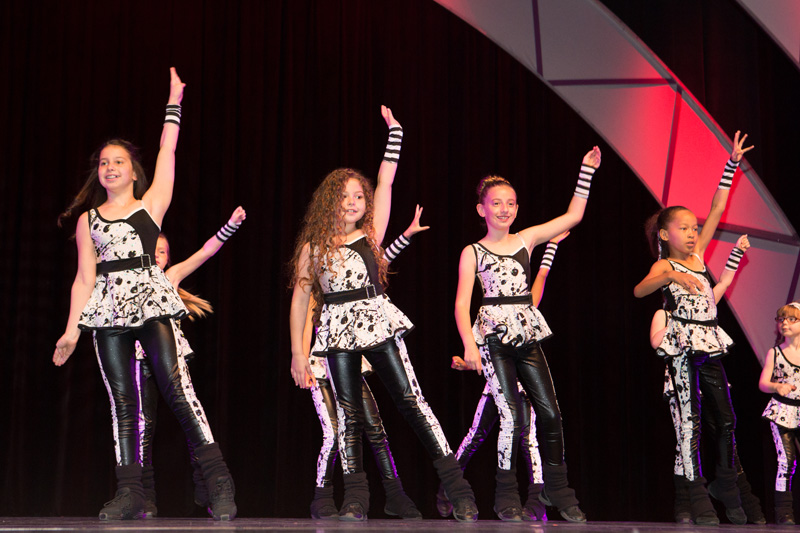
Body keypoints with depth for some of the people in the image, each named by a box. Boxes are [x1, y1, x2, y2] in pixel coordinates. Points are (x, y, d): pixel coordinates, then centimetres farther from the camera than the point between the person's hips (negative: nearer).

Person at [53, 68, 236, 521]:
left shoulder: (151, 204, 10)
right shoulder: (88, 220, 15)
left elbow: (167, 152, 6)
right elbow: (85, 278, 13)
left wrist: (174, 104, 9)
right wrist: (72, 330, 8)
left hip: (151, 300, -3)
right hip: (108, 307, 3)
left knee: (176, 388, -12)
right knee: (122, 400, 1)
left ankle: (219, 482, -12)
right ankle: (130, 492, 3)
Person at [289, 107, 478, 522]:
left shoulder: (370, 235, 8)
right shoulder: (313, 248, 7)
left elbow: (385, 185, 4)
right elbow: (299, 300, 9)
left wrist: (394, 134, 3)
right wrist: (297, 353, 6)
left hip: (379, 323, 0)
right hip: (338, 330, 1)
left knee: (411, 401, -4)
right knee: (349, 415, 1)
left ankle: (456, 488, -4)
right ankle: (355, 498, 6)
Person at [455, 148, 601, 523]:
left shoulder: (527, 239, 11)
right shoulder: (473, 252, 2)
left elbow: (573, 215, 12)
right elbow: (462, 304, -4)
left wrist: (586, 171, 10)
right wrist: (469, 345, -16)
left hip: (527, 334, 4)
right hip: (493, 337, -4)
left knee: (550, 414, -1)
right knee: (512, 417, -11)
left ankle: (557, 490, 14)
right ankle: (506, 497, 4)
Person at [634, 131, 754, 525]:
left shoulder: (697, 256, 13)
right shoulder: (664, 265, -2)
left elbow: (717, 211, 12)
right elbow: (639, 290, -21)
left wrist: (731, 166, 10)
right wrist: (671, 277, -36)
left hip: (709, 343, 6)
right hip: (683, 344, -6)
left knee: (726, 417, 5)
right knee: (690, 418, -5)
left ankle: (726, 485, 18)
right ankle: (698, 495, -2)